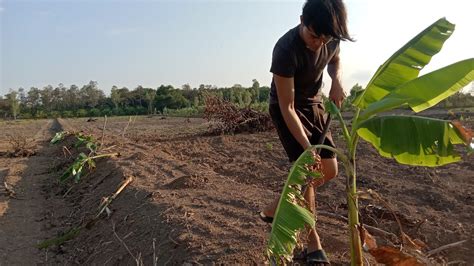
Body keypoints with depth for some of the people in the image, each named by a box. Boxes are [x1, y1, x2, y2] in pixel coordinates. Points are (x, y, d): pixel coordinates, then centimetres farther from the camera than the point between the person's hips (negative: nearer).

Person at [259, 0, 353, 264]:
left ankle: (275, 209, 21)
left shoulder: (332, 37, -14)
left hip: (314, 104, 7)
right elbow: (287, 108, -28)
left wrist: (337, 80, -11)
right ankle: (313, 242, 2)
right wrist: (307, 147, -32)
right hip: (287, 109, -6)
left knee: (329, 170, 4)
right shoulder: (286, 50, -32)